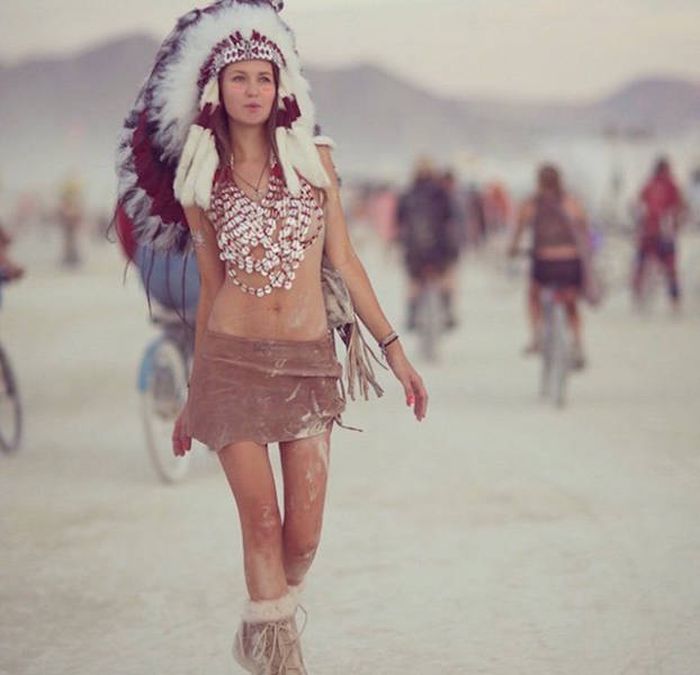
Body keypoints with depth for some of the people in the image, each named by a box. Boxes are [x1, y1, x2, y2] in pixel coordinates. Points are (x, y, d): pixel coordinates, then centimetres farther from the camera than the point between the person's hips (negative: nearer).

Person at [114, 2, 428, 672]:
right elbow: (211, 285, 12)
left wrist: (393, 346, 3)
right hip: (232, 359, -1)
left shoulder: (314, 156, 7)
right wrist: (193, 397, 14)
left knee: (303, 535, 0)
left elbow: (342, 259, 8)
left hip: (310, 360, 1)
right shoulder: (199, 181, 6)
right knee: (261, 521, -4)